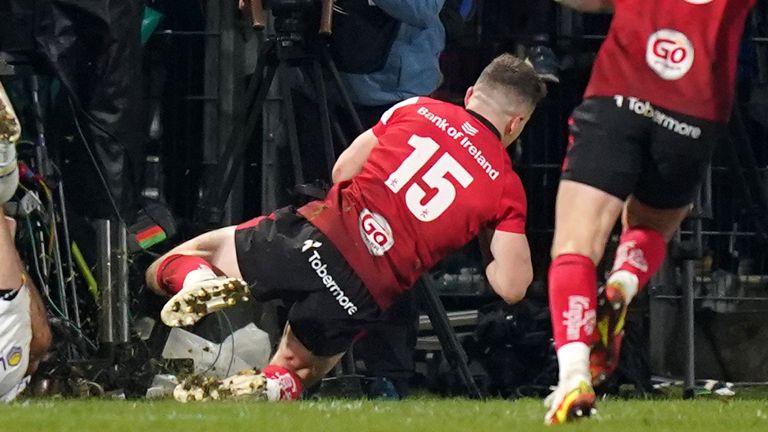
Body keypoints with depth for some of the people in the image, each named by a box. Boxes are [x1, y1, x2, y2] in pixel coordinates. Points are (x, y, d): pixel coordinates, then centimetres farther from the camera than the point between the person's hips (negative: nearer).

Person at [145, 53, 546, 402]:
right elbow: (510, 286, 2)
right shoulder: (506, 187, 7)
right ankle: (272, 387, -15)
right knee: (294, 375, 24)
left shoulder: (418, 109, 10)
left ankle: (200, 285, -21)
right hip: (364, 294, 0)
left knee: (170, 266, 16)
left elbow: (343, 170, 14)